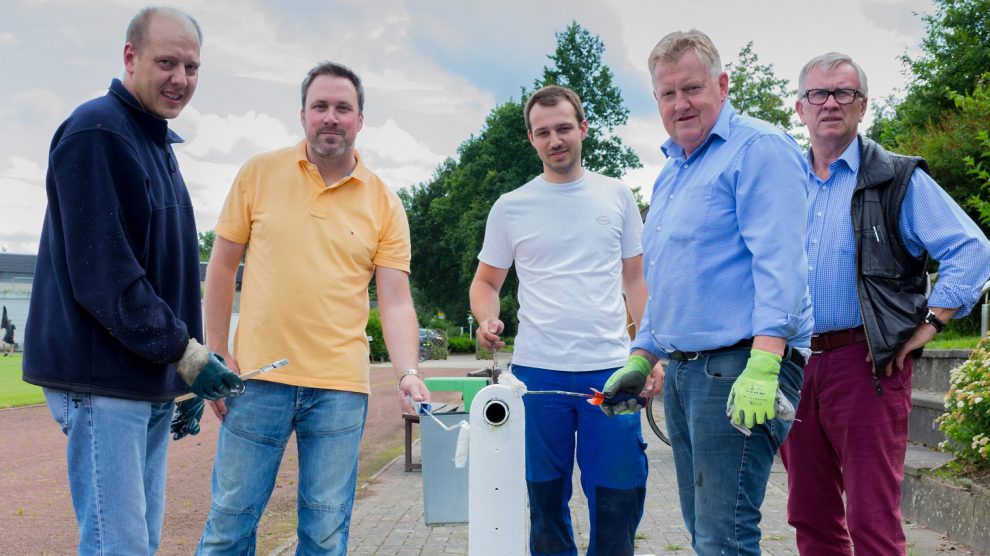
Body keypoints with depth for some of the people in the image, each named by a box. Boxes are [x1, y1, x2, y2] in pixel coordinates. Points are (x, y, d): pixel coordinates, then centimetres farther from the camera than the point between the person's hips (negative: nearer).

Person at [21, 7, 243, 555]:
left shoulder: (158, 144, 18)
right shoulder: (96, 132, -12)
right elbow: (102, 274, -19)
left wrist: (191, 366, 19)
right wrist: (184, 351, -16)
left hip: (154, 380, 9)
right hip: (103, 381, -9)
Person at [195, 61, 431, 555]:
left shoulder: (384, 204, 2)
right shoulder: (259, 173, 2)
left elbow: (395, 301, -1)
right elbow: (222, 264, 7)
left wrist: (408, 374, -15)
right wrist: (217, 353, 2)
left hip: (341, 387, 0)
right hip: (258, 378, 0)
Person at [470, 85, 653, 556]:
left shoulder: (616, 196, 8)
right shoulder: (510, 208, 6)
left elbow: (635, 279, 12)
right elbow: (486, 282, 13)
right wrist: (487, 320, -9)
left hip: (610, 369, 0)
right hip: (537, 371, 0)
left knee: (618, 498, 1)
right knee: (546, 499, 8)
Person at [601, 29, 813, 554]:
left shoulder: (758, 148, -7)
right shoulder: (670, 173, 21)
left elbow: (779, 262, -18)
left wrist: (763, 366, -26)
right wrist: (639, 361, 21)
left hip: (736, 366, -9)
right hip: (681, 370, 9)